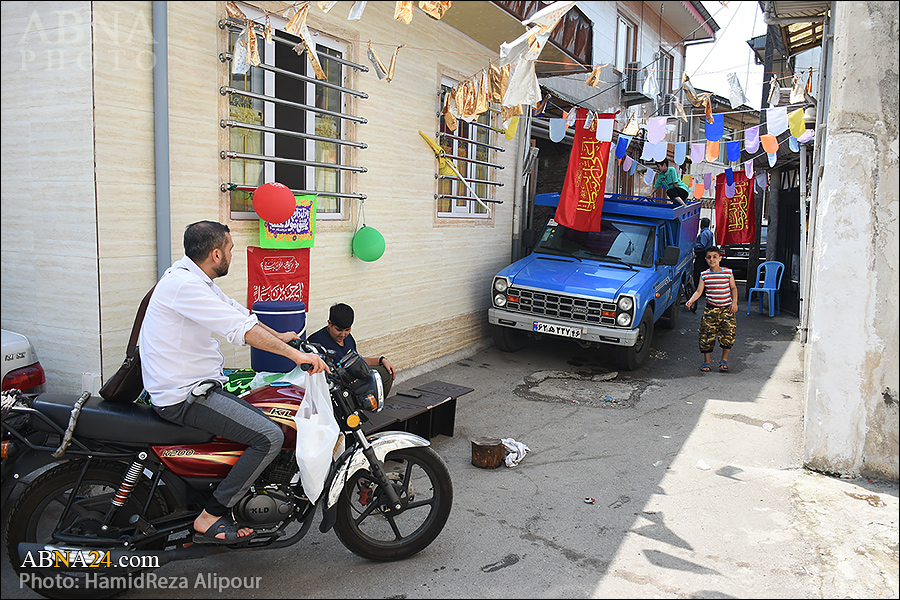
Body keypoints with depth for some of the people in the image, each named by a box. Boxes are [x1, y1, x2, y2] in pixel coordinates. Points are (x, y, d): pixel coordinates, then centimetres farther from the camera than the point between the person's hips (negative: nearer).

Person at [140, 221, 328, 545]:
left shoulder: (195, 278, 12)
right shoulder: (184, 284, -21)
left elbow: (237, 312, 23)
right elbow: (240, 329, -28)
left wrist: (278, 337, 32)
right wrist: (295, 355, -26)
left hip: (197, 386, 11)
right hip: (184, 397, -11)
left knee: (265, 421, 16)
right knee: (270, 437, -18)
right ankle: (209, 518, -9)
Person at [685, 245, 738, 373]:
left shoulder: (728, 272, -1)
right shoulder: (704, 275, 1)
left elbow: (733, 288, 8)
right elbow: (699, 291, -2)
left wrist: (734, 302, -5)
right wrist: (690, 301, -19)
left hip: (726, 308, -1)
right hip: (710, 309, 1)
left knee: (728, 333, -8)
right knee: (707, 335, -1)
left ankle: (724, 360, 13)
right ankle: (706, 362, 13)